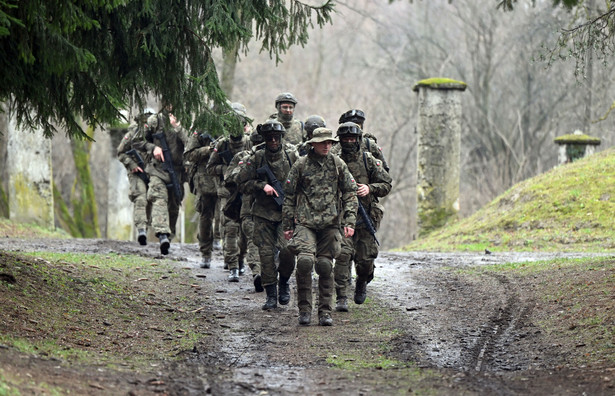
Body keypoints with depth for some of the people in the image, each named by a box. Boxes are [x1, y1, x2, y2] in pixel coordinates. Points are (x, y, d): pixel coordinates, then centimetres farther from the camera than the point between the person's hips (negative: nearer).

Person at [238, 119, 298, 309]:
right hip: (263, 214, 1)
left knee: (287, 251, -14)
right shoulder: (256, 159, 2)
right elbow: (243, 184, 3)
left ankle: (284, 283, 15)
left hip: (287, 213, -1)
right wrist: (262, 186, -12)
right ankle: (271, 295, 7)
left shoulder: (292, 156, 2)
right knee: (266, 254, -3)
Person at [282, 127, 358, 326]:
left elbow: (350, 193, 9)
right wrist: (287, 225, 6)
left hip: (330, 222, 2)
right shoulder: (301, 165, 3)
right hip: (305, 221, -2)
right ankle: (304, 309, -7)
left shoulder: (338, 164, 8)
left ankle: (325, 311, 9)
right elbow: (289, 196, 8)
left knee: (325, 266, -1)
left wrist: (349, 221, -1)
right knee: (305, 260, -19)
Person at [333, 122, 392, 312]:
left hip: (366, 217, 1)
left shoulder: (369, 161, 2)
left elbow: (386, 185, 3)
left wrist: (370, 188, -14)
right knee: (343, 254, -18)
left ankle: (362, 283, 40)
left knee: (365, 259, 6)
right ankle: (341, 298, -17)